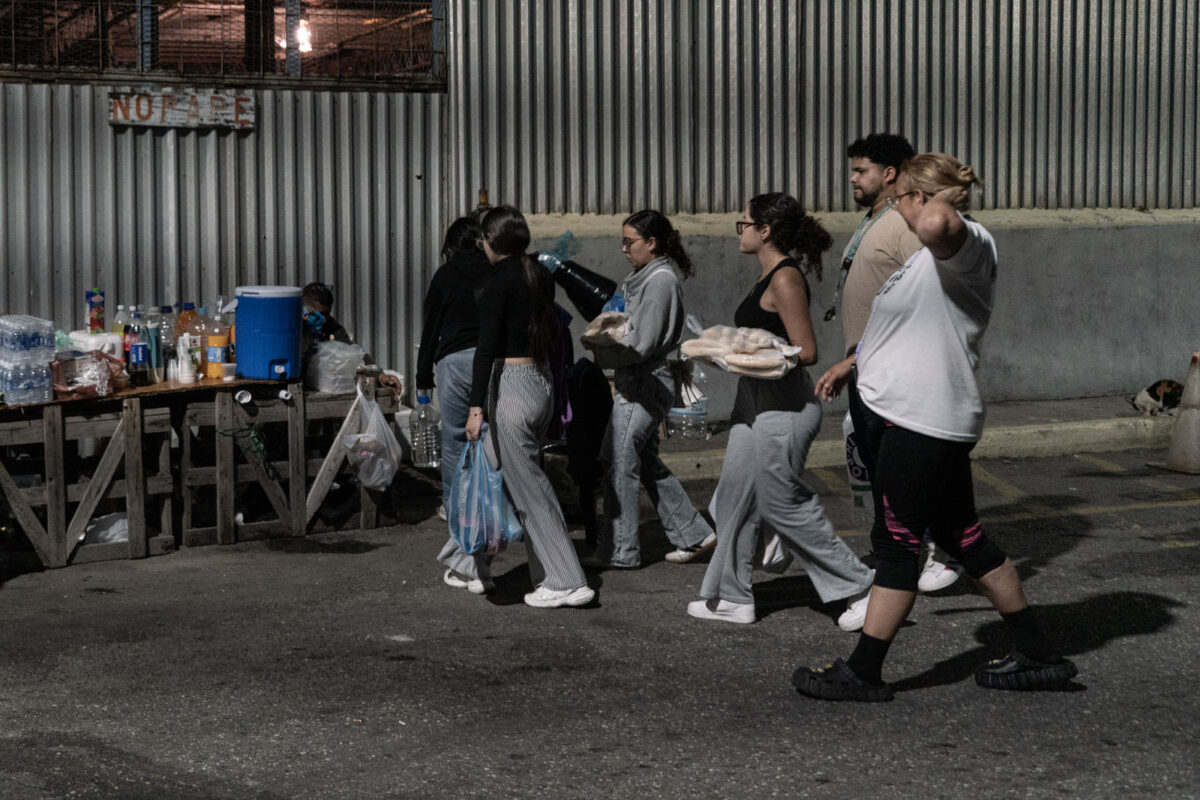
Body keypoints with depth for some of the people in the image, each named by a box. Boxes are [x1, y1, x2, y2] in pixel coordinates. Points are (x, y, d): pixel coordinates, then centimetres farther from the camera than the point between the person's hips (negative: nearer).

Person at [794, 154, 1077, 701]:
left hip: (924, 423, -10)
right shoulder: (940, 253, 18)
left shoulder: (969, 242, -14)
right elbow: (909, 327, 32)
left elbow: (934, 224, -41)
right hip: (909, 414, 10)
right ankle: (1036, 654, 22)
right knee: (960, 535, 14)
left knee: (895, 540, -3)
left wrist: (942, 199, -19)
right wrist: (852, 364, 37)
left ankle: (862, 672, 6)